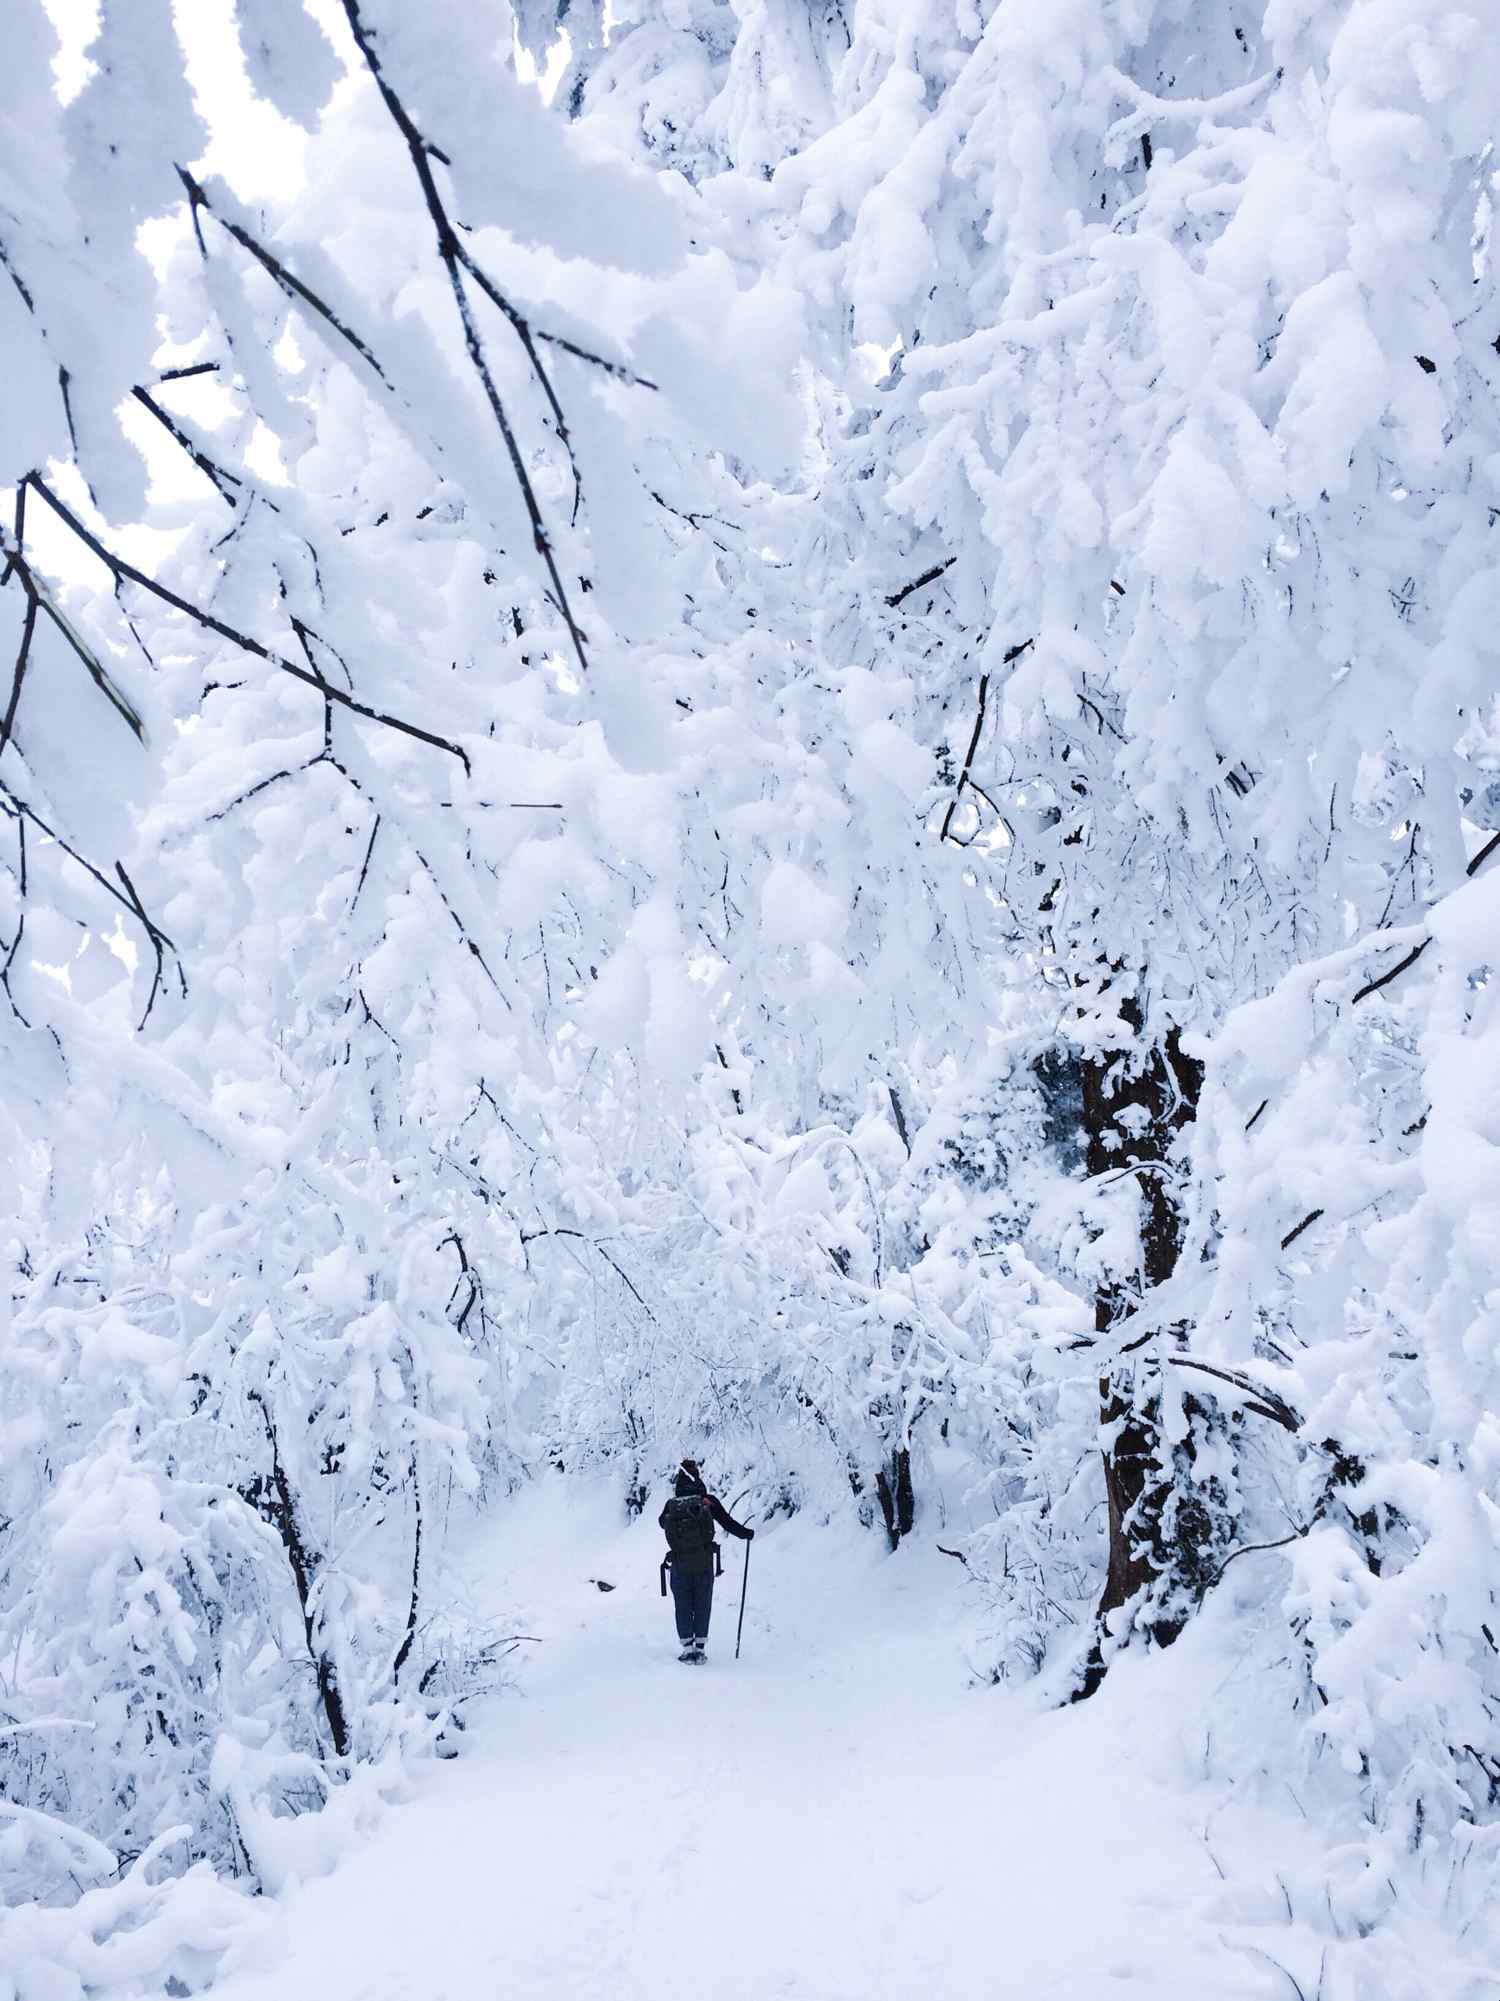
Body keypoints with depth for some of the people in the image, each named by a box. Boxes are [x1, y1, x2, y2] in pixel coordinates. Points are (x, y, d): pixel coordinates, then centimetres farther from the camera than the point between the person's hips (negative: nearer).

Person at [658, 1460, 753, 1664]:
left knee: (682, 1607, 10)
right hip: (704, 1564, 0)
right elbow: (728, 1523, -2)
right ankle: (700, 1647, 9)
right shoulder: (708, 1501, -6)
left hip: (679, 1564, 0)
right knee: (702, 1606, 11)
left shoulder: (671, 1505, -5)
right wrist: (747, 1534, 14)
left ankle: (687, 1647, 6)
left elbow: (662, 1522, 12)